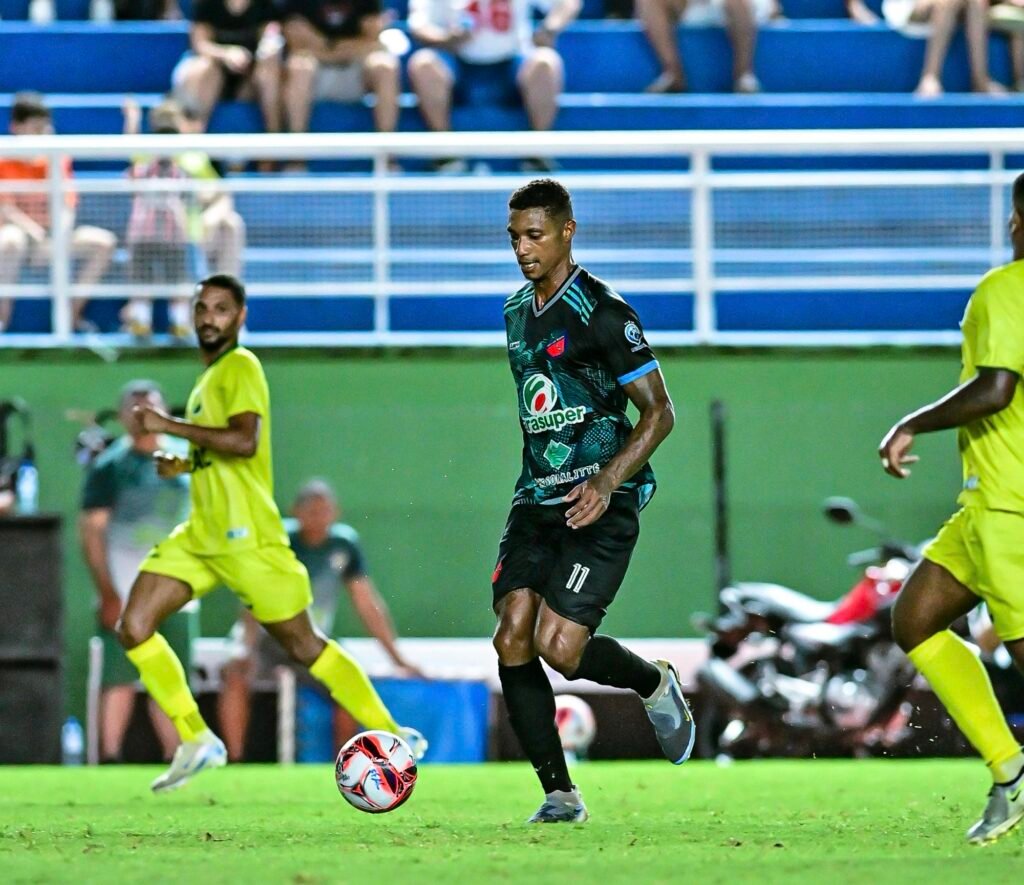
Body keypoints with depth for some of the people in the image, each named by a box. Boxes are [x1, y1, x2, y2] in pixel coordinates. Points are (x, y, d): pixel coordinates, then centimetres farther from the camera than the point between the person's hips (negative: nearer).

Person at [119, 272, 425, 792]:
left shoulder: (241, 368, -9)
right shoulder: (210, 376, 18)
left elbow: (244, 441, -25)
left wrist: (170, 426, -21)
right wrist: (182, 462, 13)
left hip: (246, 535, -9)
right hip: (201, 535, 9)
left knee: (303, 646, -3)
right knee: (134, 628, -6)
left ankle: (392, 736, 9)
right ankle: (197, 742, 1)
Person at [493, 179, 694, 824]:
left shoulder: (603, 313, -11)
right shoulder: (517, 312, 13)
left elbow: (658, 413, -11)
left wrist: (605, 483, -22)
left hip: (600, 504, -7)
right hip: (537, 499, 7)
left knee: (558, 647, -16)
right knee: (512, 641, -9)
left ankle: (656, 684, 16)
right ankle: (560, 794, -1)